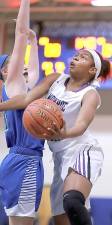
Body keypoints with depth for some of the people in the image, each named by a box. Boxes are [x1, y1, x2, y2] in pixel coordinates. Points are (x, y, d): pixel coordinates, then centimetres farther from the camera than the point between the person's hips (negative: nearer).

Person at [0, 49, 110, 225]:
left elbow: (81, 125, -29)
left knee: (73, 202, -38)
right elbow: (27, 99, 1)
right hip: (61, 156, 7)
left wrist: (65, 134, -49)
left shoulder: (90, 94, -10)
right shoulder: (56, 80, 8)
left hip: (83, 151, -7)